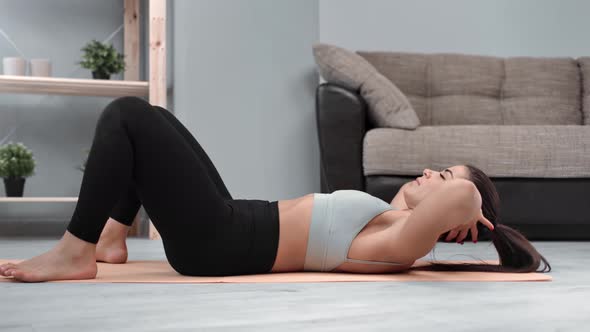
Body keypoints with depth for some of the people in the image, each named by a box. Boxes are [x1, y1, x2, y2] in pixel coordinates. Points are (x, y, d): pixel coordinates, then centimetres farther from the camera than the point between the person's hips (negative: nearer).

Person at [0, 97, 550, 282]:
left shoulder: (401, 242, -18)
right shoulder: (390, 223, 11)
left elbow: (460, 200, -34)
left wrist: (465, 204, -13)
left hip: (214, 242, -9)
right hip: (227, 229, 9)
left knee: (126, 114, -12)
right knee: (146, 119, 20)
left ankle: (74, 253, -7)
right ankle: (110, 238, 17)